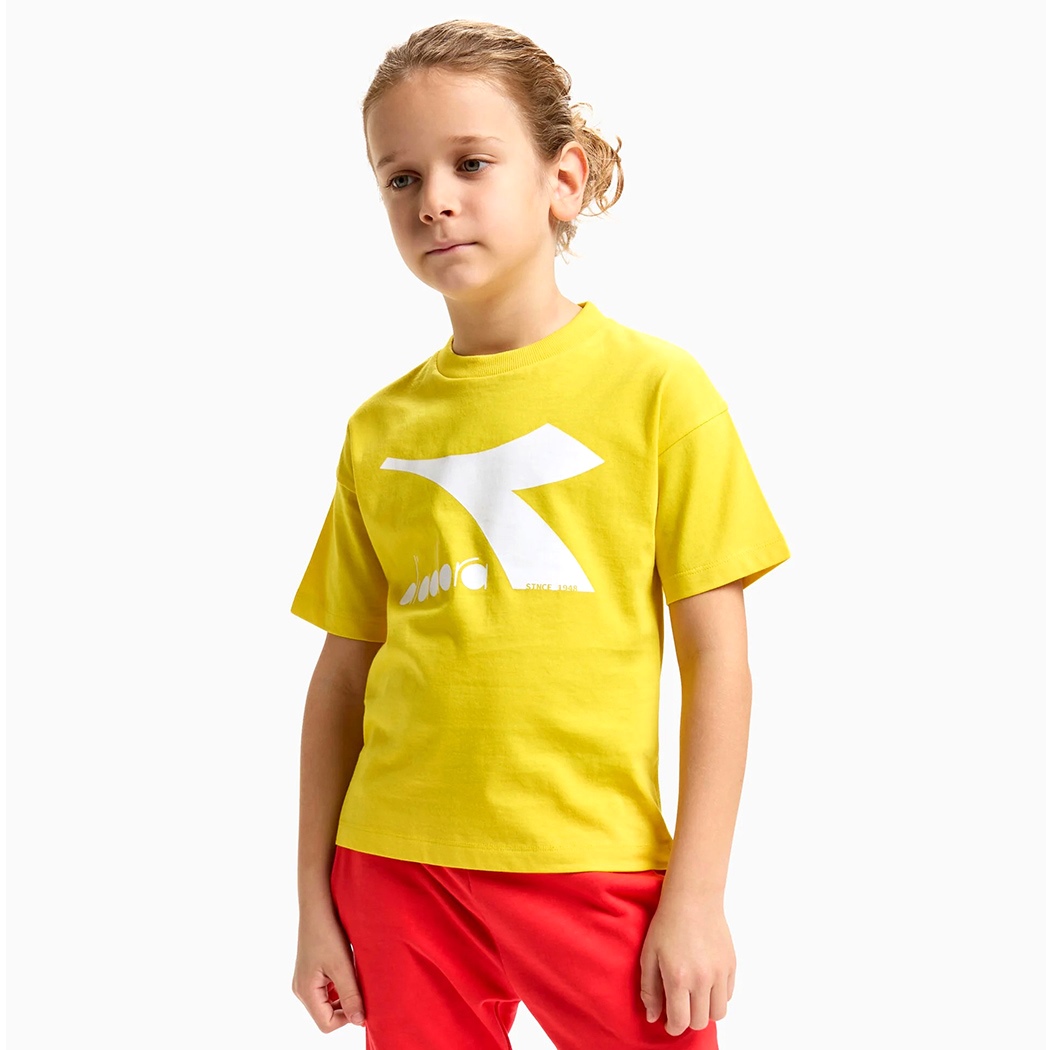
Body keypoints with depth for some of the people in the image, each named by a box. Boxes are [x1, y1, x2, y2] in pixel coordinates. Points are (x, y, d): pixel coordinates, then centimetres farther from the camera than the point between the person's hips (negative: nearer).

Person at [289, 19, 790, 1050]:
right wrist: (315, 901, 9)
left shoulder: (655, 386, -3)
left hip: (598, 863, -2)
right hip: (400, 869, 3)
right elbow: (342, 671, 10)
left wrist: (696, 894, -7)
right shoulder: (380, 428, 6)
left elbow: (717, 655, -4)